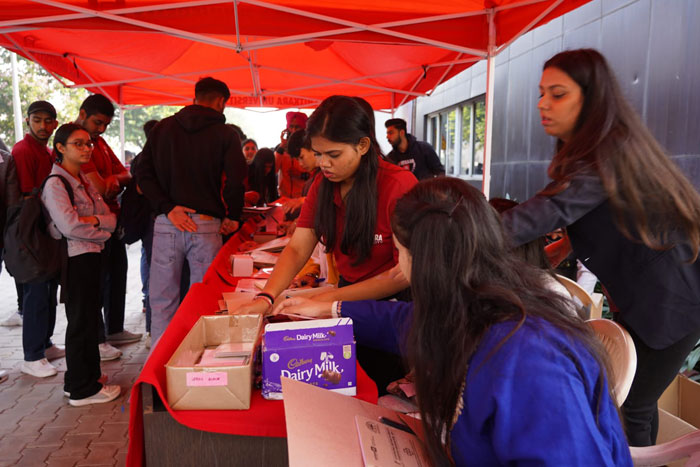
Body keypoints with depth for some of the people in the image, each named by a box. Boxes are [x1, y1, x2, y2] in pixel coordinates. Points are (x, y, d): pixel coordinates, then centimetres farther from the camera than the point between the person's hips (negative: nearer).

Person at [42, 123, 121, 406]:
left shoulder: (84, 181, 14)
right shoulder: (55, 184, -11)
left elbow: (111, 218, 7)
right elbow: (70, 226, -21)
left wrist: (95, 220, -13)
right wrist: (103, 232, -7)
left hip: (93, 256, 8)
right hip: (75, 259, -8)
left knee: (90, 318, 15)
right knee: (81, 322, -1)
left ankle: (86, 376, 30)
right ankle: (82, 390, 11)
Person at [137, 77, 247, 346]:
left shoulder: (163, 127, 12)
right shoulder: (224, 133, 2)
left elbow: (143, 174, 2)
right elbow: (236, 178, -11)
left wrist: (168, 208, -4)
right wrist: (232, 216, 2)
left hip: (166, 223, 3)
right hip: (206, 224, -2)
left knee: (162, 302, 10)